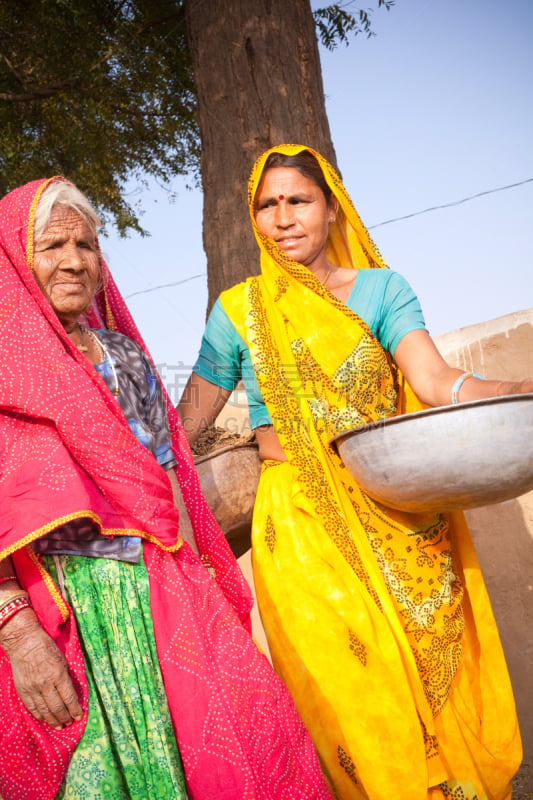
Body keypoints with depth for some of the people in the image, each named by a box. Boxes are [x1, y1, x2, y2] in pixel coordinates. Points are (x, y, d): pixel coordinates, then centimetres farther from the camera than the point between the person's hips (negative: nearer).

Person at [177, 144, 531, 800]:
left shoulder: (381, 289, 6)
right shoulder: (237, 310, 6)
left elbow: (437, 384, -8)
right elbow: (187, 421, 13)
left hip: (401, 517, 1)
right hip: (302, 520, -1)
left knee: (436, 682, 6)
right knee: (351, 694, -4)